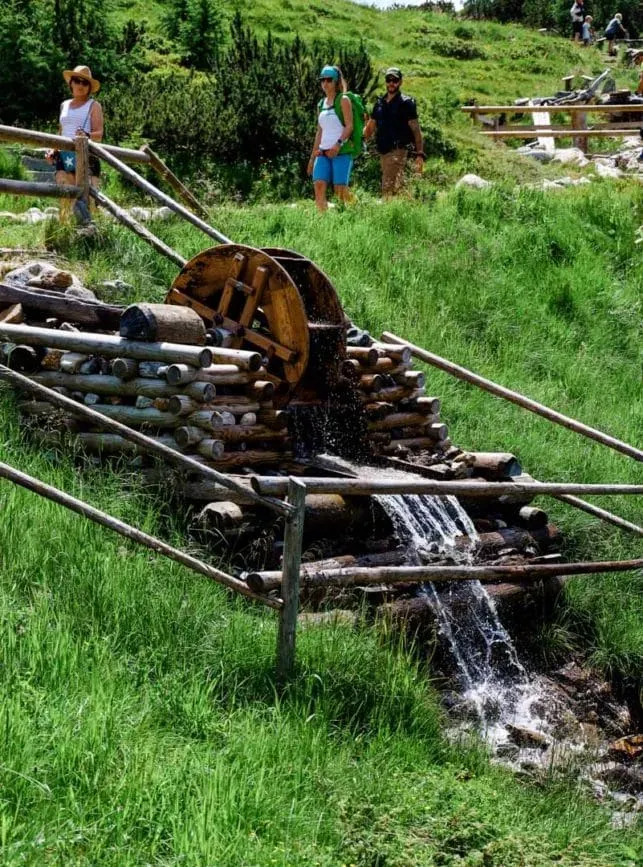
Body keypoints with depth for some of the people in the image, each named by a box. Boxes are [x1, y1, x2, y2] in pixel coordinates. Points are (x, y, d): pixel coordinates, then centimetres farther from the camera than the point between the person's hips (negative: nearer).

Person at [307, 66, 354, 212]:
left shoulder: (343, 100, 0)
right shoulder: (322, 103, 19)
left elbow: (349, 126, -9)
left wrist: (338, 144, -23)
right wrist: (312, 156, 18)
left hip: (341, 151, -6)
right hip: (323, 152, 6)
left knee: (340, 189, -11)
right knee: (319, 186, -10)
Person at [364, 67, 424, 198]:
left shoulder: (406, 103, -4)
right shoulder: (379, 103, 14)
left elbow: (416, 130, -6)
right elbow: (370, 127, 18)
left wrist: (419, 154, -14)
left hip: (397, 151, -7)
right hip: (382, 151, 7)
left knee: (387, 187, -16)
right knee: (396, 187, 11)